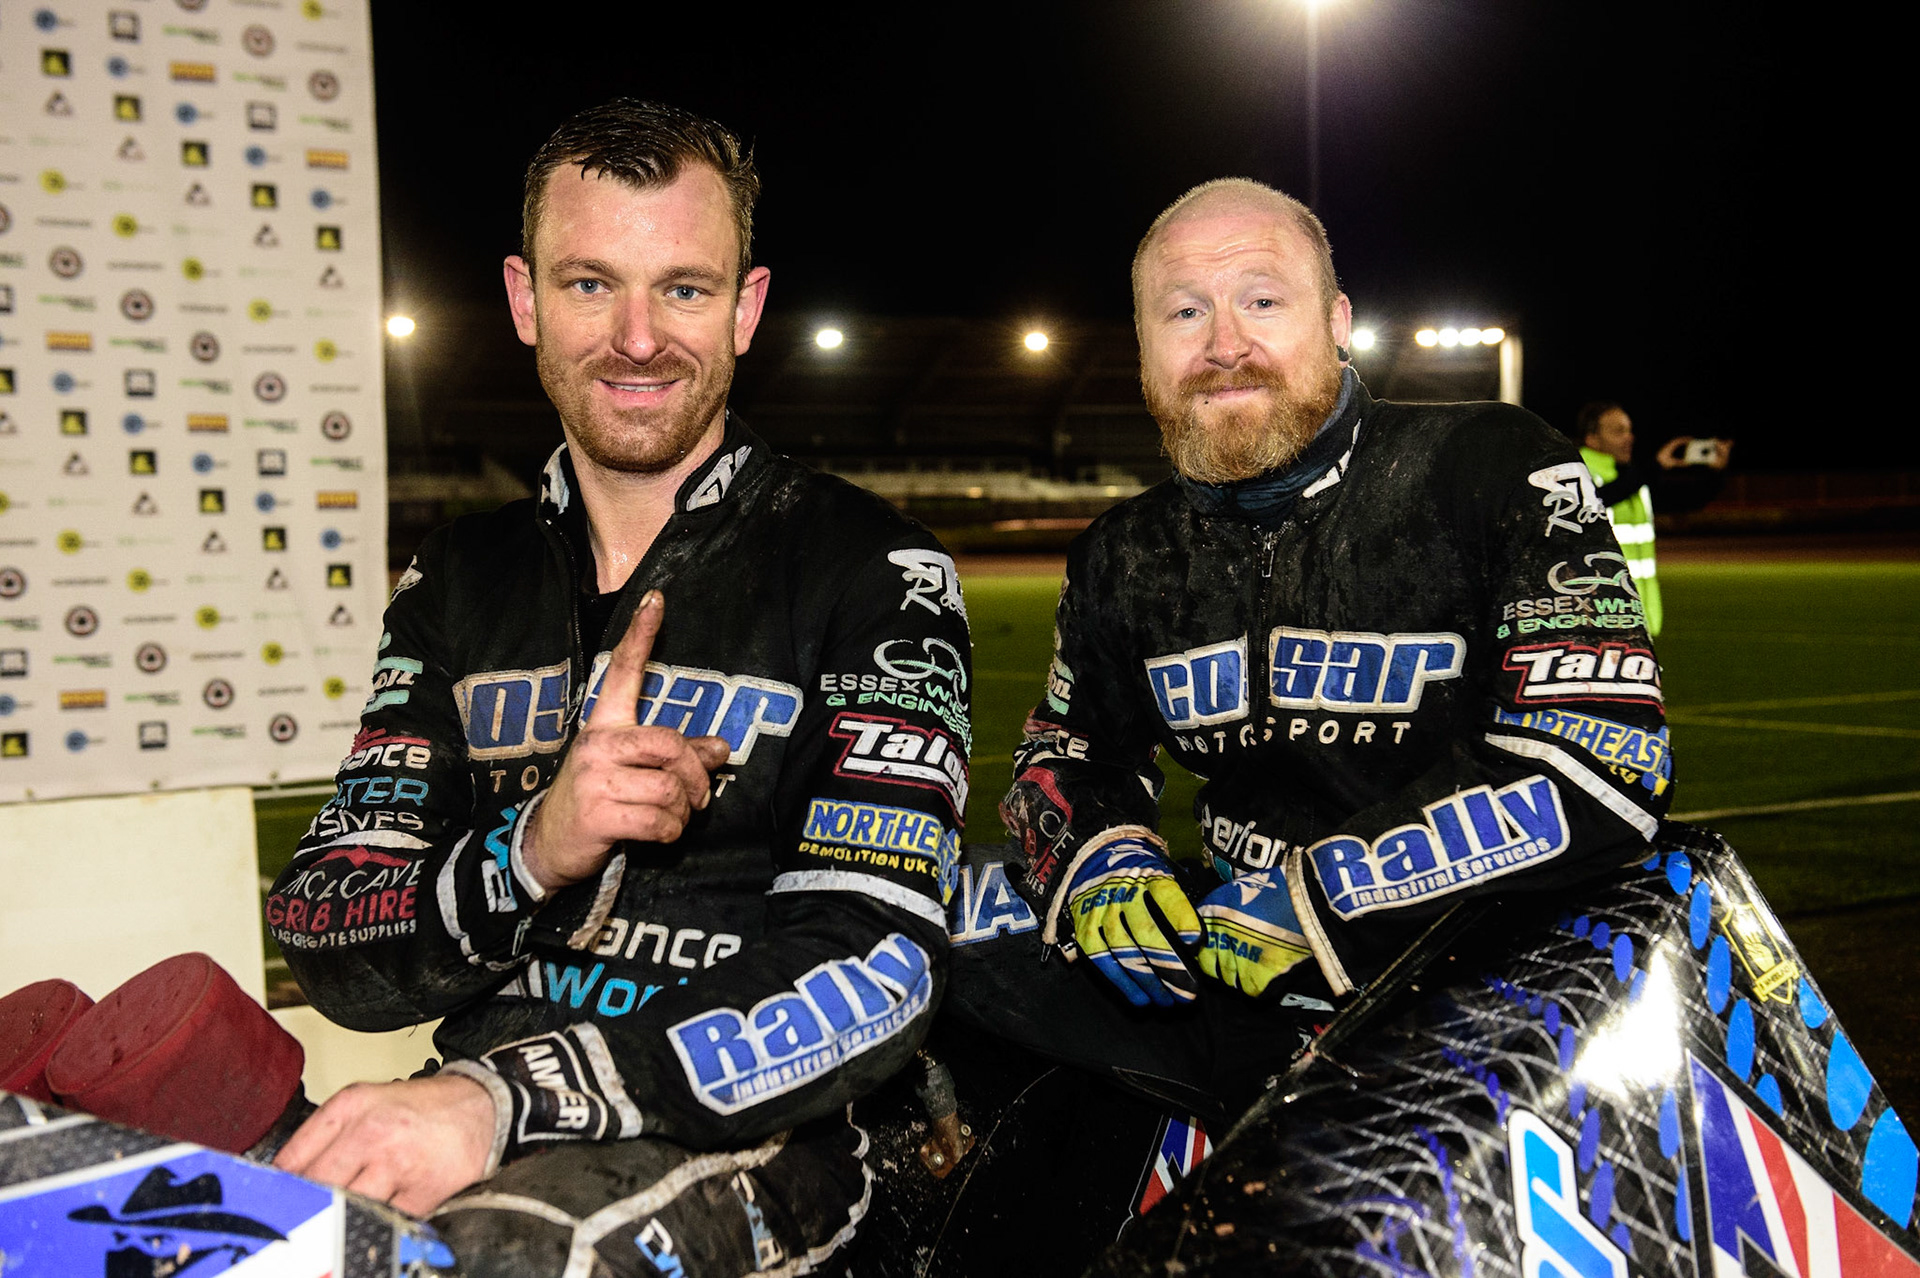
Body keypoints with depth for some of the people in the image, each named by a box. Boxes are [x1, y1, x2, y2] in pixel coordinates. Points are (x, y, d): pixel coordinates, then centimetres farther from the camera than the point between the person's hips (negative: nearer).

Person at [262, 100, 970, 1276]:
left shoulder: (874, 572, -4)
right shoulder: (459, 581, 11)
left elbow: (874, 967, -16)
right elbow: (335, 950, 3)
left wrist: (507, 1094, -28)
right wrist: (529, 856, -19)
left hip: (748, 1135, -4)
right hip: (479, 1117, 4)